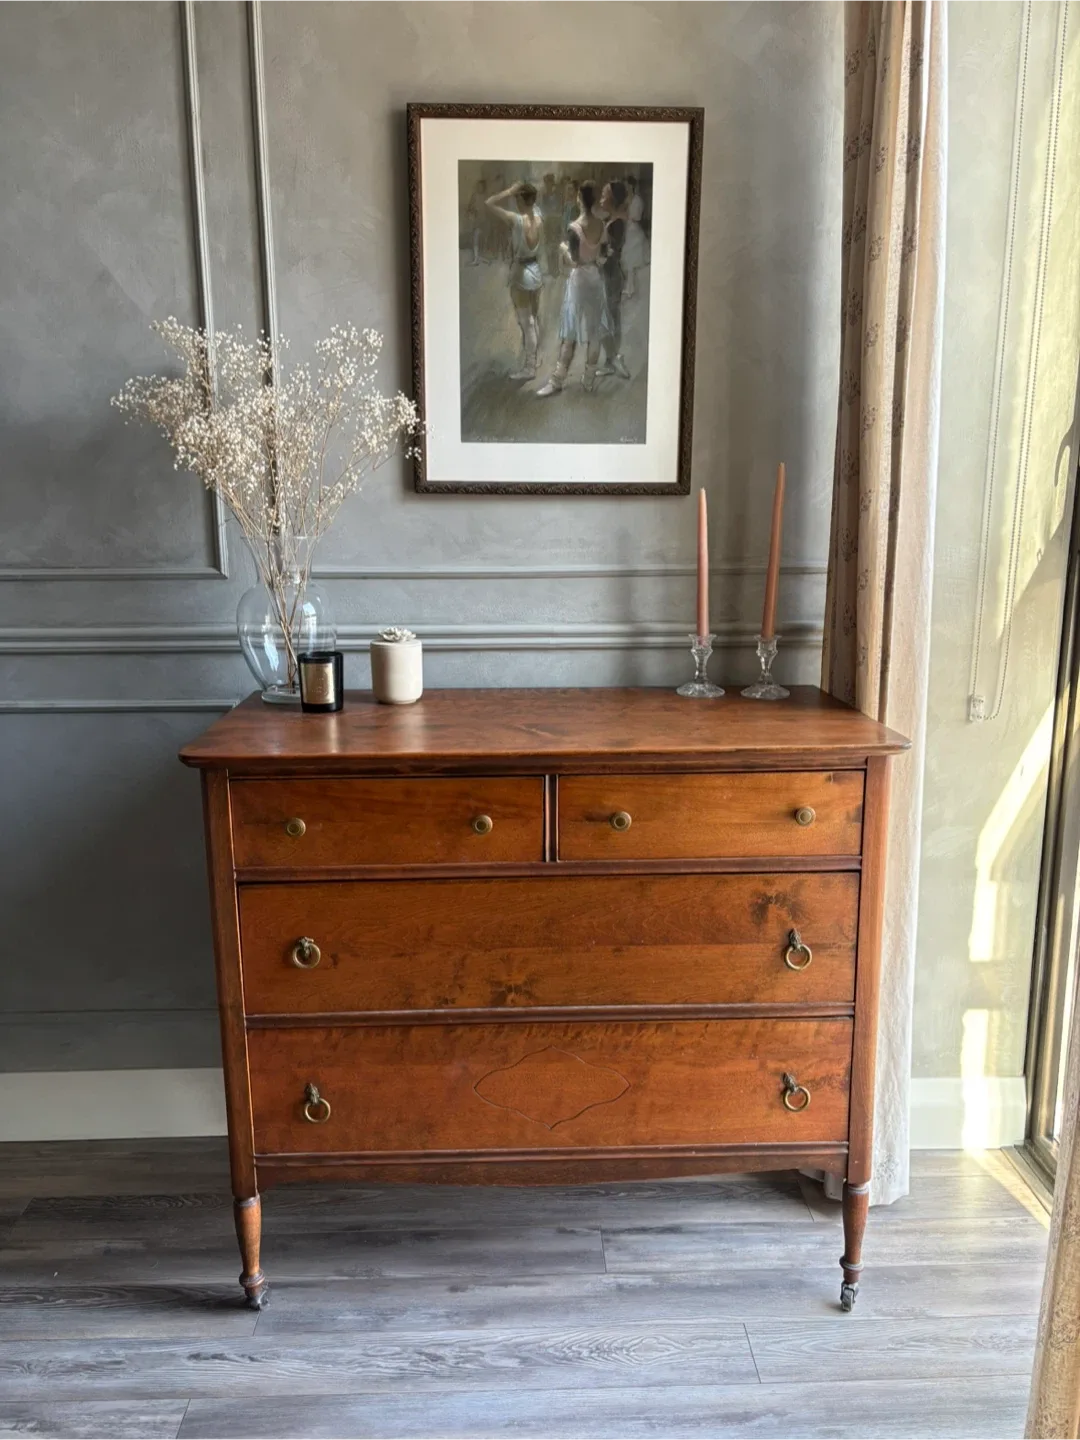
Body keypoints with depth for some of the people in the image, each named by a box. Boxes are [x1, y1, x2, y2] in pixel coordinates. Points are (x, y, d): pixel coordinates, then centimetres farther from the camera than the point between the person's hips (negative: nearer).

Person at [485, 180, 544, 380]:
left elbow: (490, 203, -21)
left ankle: (529, 368, 7)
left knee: (526, 323, 0)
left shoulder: (517, 220, -23)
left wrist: (511, 190, -17)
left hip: (521, 274, -8)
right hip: (535, 271, 8)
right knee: (534, 319, 17)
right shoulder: (539, 217, -4)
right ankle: (532, 360, 31)